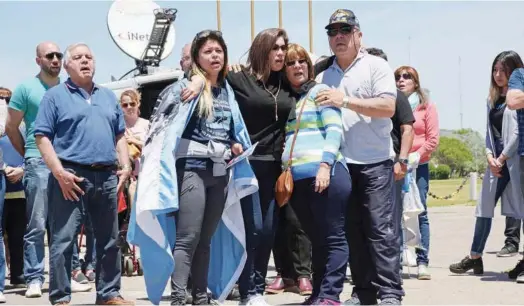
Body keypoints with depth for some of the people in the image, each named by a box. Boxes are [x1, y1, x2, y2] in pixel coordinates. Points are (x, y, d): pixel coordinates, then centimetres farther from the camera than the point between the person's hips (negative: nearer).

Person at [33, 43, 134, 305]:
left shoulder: (108, 96, 19)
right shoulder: (55, 95, 2)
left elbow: (120, 135, 21)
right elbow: (42, 137, -5)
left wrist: (125, 166, 6)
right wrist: (59, 172, -15)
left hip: (106, 176, 5)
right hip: (71, 176, -5)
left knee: (109, 240, 10)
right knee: (63, 240, -6)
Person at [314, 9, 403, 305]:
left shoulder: (376, 66, -1)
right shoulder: (324, 77, 15)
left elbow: (388, 107, -14)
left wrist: (345, 100, -18)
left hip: (374, 162, -5)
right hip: (340, 164, 5)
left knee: (381, 229, -6)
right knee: (352, 231, 8)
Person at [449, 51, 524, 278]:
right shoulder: (492, 98, 16)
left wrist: (502, 158, -11)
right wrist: (490, 157, 0)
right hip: (496, 161, 7)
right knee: (484, 207, 8)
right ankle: (475, 258, 15)